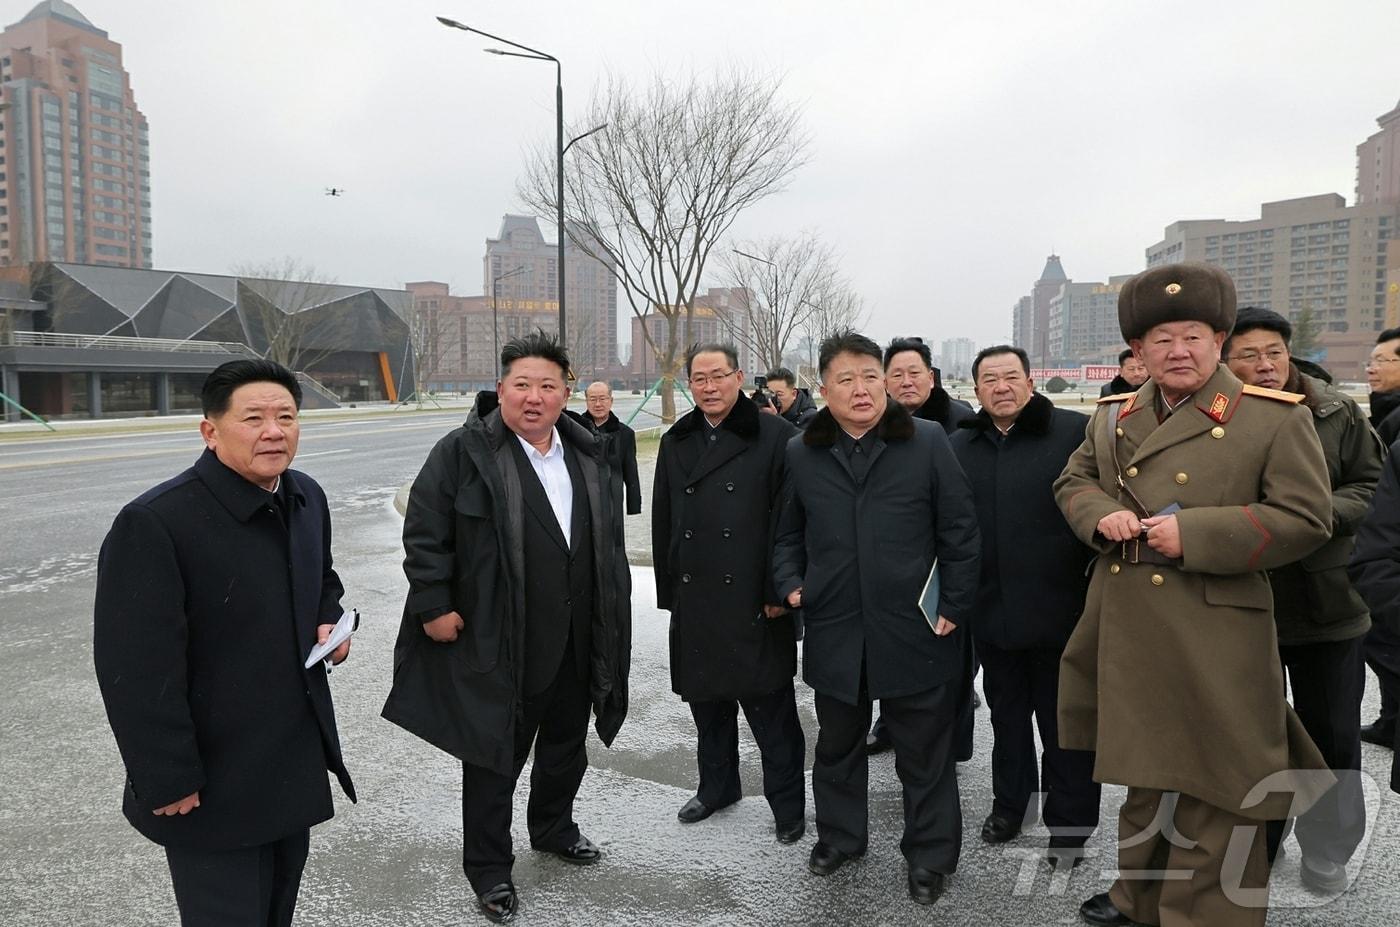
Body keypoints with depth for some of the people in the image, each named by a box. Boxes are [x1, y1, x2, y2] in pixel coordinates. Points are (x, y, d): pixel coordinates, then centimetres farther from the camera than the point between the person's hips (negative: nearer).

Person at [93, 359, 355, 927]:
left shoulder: (307, 498, 2)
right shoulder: (153, 524, -22)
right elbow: (138, 671, -21)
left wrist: (329, 621, 0)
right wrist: (169, 783, -18)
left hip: (299, 764, 7)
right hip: (213, 785, -7)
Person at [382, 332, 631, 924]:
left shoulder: (585, 453, 7)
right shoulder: (464, 452, -12)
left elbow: (608, 538, 16)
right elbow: (424, 533, -11)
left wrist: (609, 620, 16)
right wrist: (434, 606, -13)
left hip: (575, 644, 6)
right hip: (497, 648, -6)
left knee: (567, 744, 22)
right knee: (494, 759, 6)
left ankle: (552, 829, 45)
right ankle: (488, 869, 25)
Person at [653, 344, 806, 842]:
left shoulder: (775, 436, -5)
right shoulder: (675, 442, 11)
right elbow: (663, 522, 13)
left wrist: (778, 590, -12)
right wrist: (668, 591, 10)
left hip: (754, 601, -5)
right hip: (694, 600, 5)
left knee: (770, 707, 3)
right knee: (706, 699, 17)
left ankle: (788, 804, 19)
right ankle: (716, 787, 36)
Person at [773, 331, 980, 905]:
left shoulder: (927, 442, -4)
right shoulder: (801, 453, 4)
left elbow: (959, 530, -2)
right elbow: (788, 533, 14)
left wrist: (954, 605, -4)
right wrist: (790, 583, 0)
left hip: (914, 628, -2)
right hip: (834, 630, 3)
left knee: (924, 751, 11)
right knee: (837, 744, 19)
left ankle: (931, 857, 29)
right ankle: (839, 836, 39)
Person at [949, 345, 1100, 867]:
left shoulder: (1076, 432, -7)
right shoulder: (958, 447, 5)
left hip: (1059, 609, -4)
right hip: (991, 611, 4)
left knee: (1064, 723, 9)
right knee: (1006, 715, 20)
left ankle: (1069, 824, 24)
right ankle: (1011, 801, 38)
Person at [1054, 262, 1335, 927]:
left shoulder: (1276, 418, -6)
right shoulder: (1112, 416, 9)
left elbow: (1304, 518, -11)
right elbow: (1073, 482, 17)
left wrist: (1193, 535, -20)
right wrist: (1102, 515, -6)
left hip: (1213, 642, -5)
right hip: (1127, 634, 5)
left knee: (1210, 792, 3)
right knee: (1144, 773, 20)